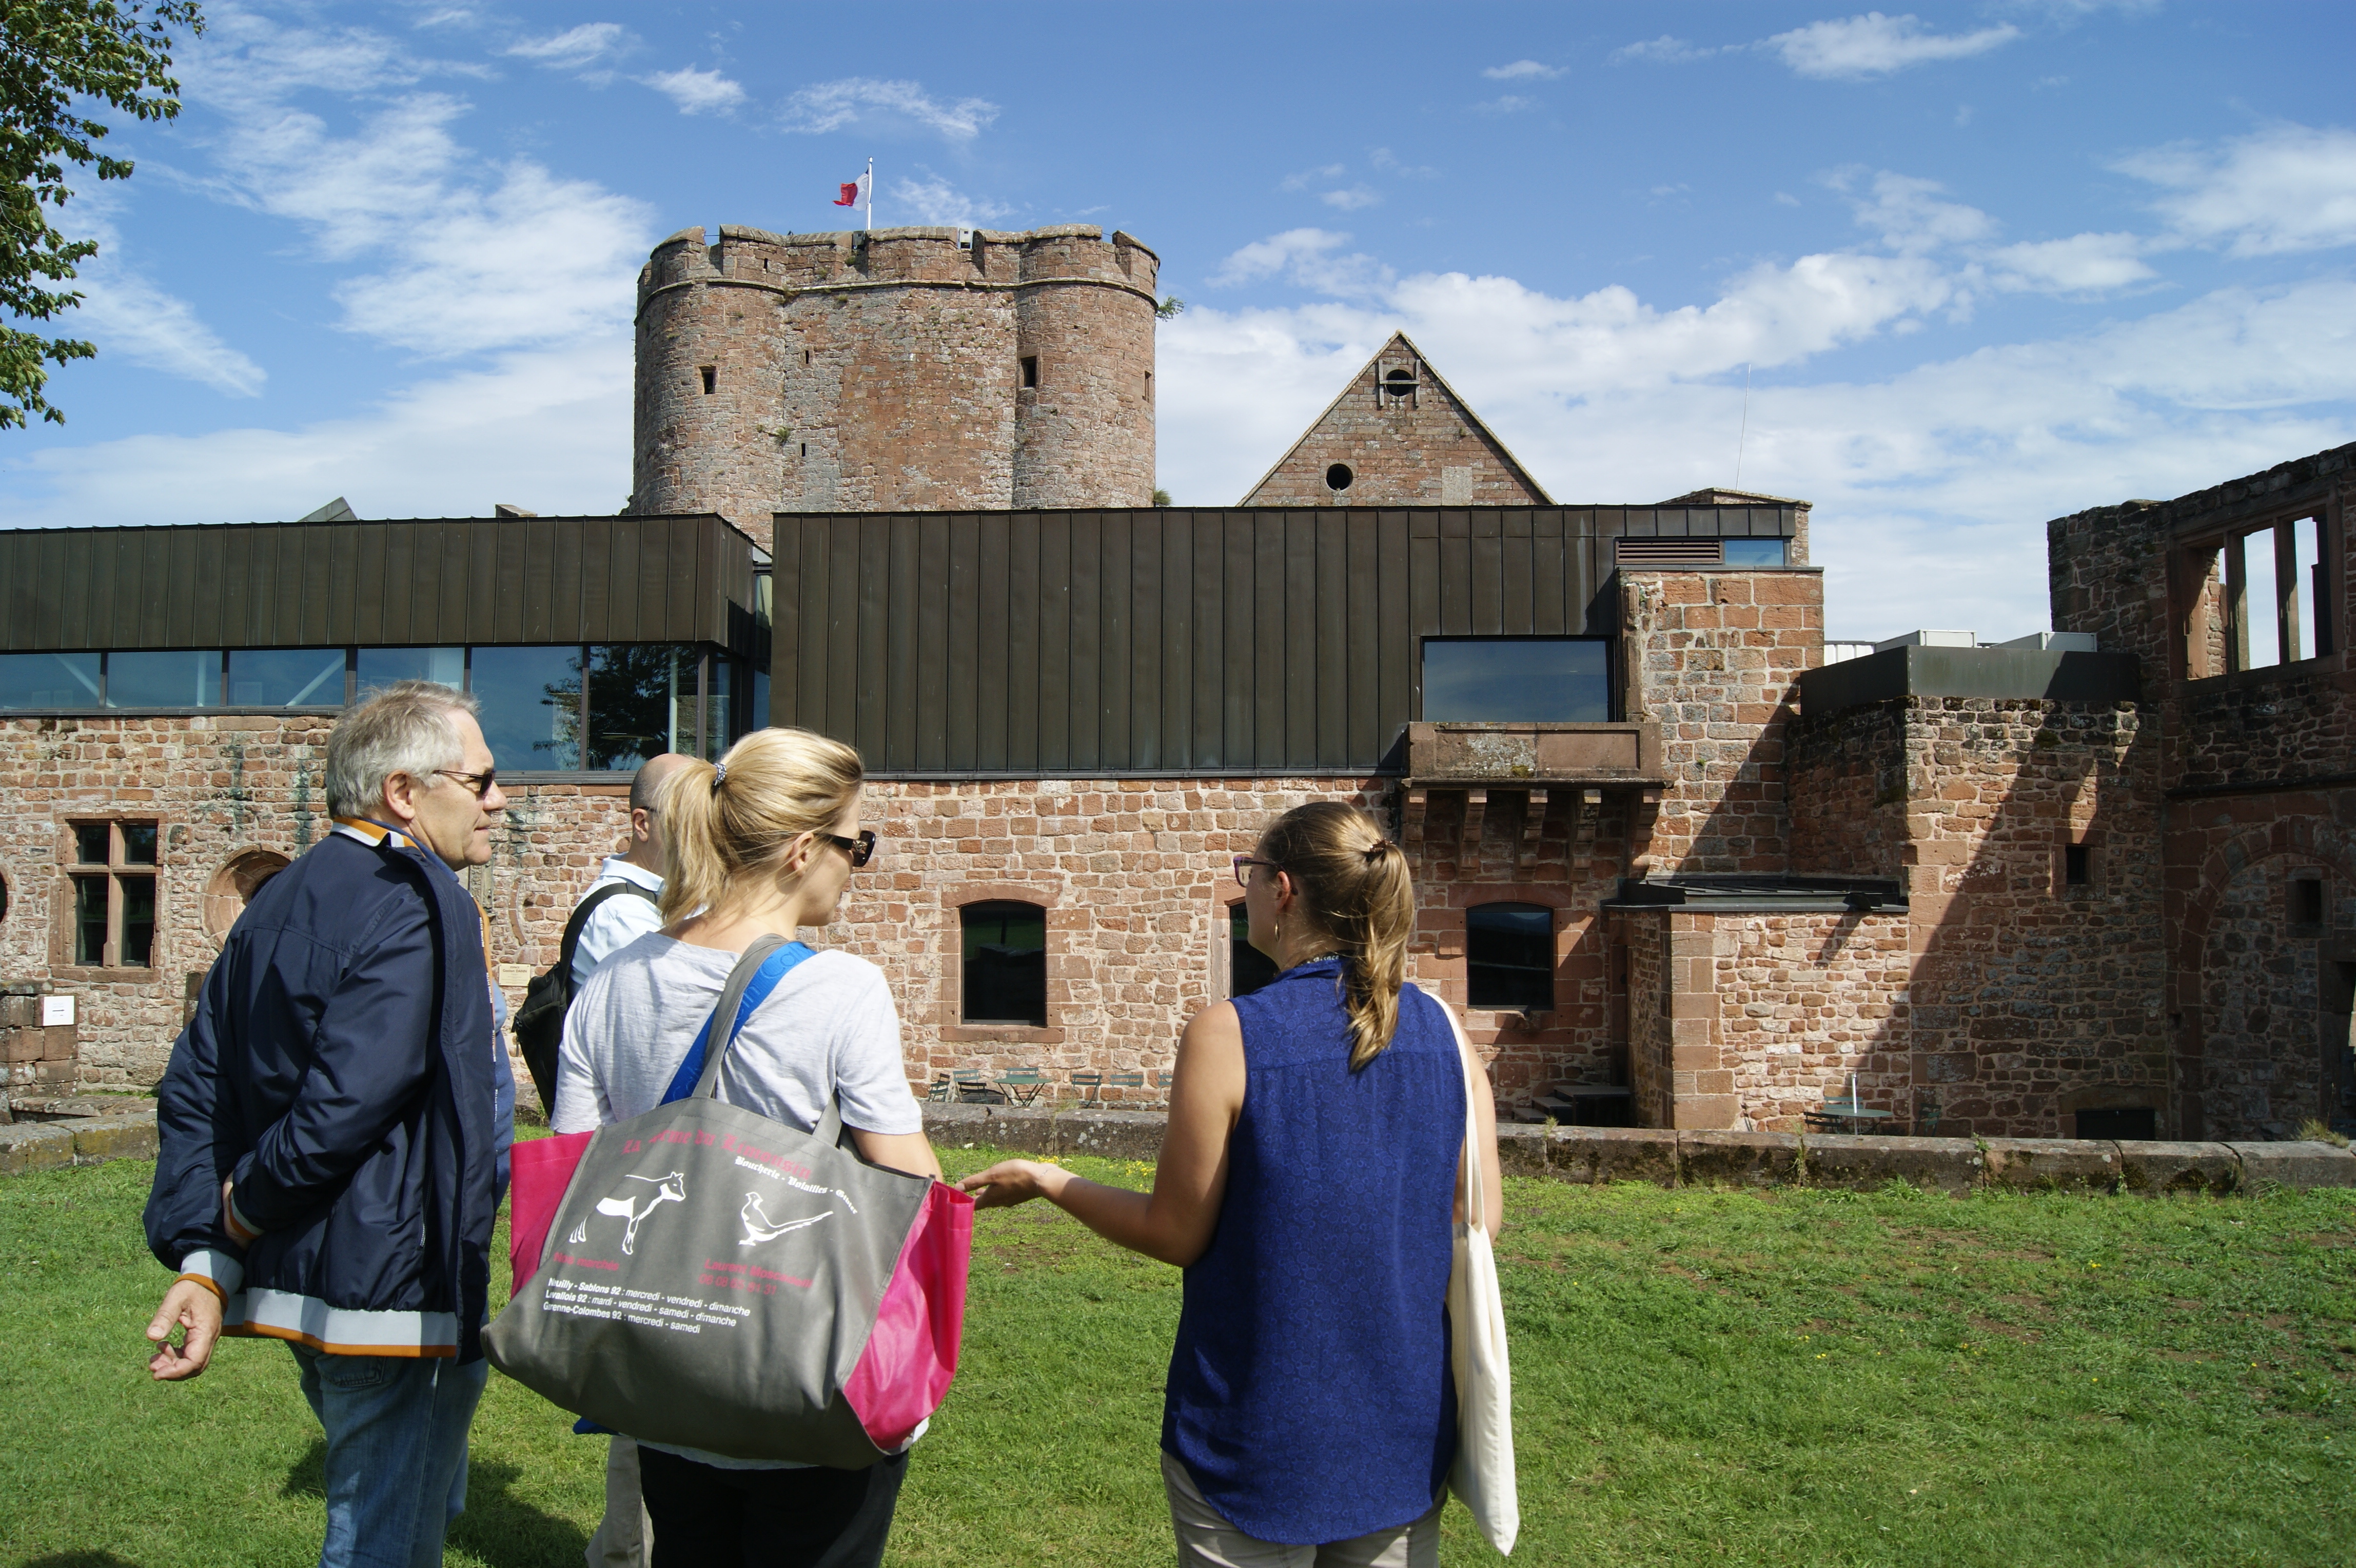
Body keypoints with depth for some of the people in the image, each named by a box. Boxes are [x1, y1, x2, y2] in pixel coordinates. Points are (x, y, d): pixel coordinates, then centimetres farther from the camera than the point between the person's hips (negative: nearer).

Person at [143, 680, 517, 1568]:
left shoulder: (277, 904, 10)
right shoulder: (417, 906, -19)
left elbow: (194, 1088, 8)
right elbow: (350, 1102, -27)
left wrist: (201, 1256, 2)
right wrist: (244, 1214, -10)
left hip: (294, 1285, 9)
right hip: (392, 1290, -9)